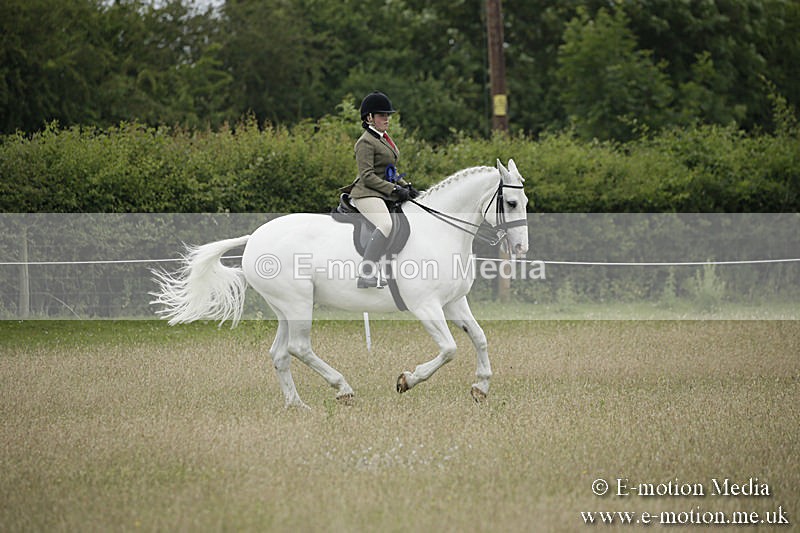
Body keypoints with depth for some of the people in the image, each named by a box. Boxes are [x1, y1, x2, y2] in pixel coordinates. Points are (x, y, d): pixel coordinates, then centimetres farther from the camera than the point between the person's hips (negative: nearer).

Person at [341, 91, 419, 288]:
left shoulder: (384, 138, 20)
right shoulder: (366, 142, -10)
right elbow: (367, 176, -18)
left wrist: (406, 186, 11)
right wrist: (395, 190, -20)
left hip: (384, 195, 10)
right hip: (366, 194, -10)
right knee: (386, 225, -33)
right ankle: (366, 274, -32)